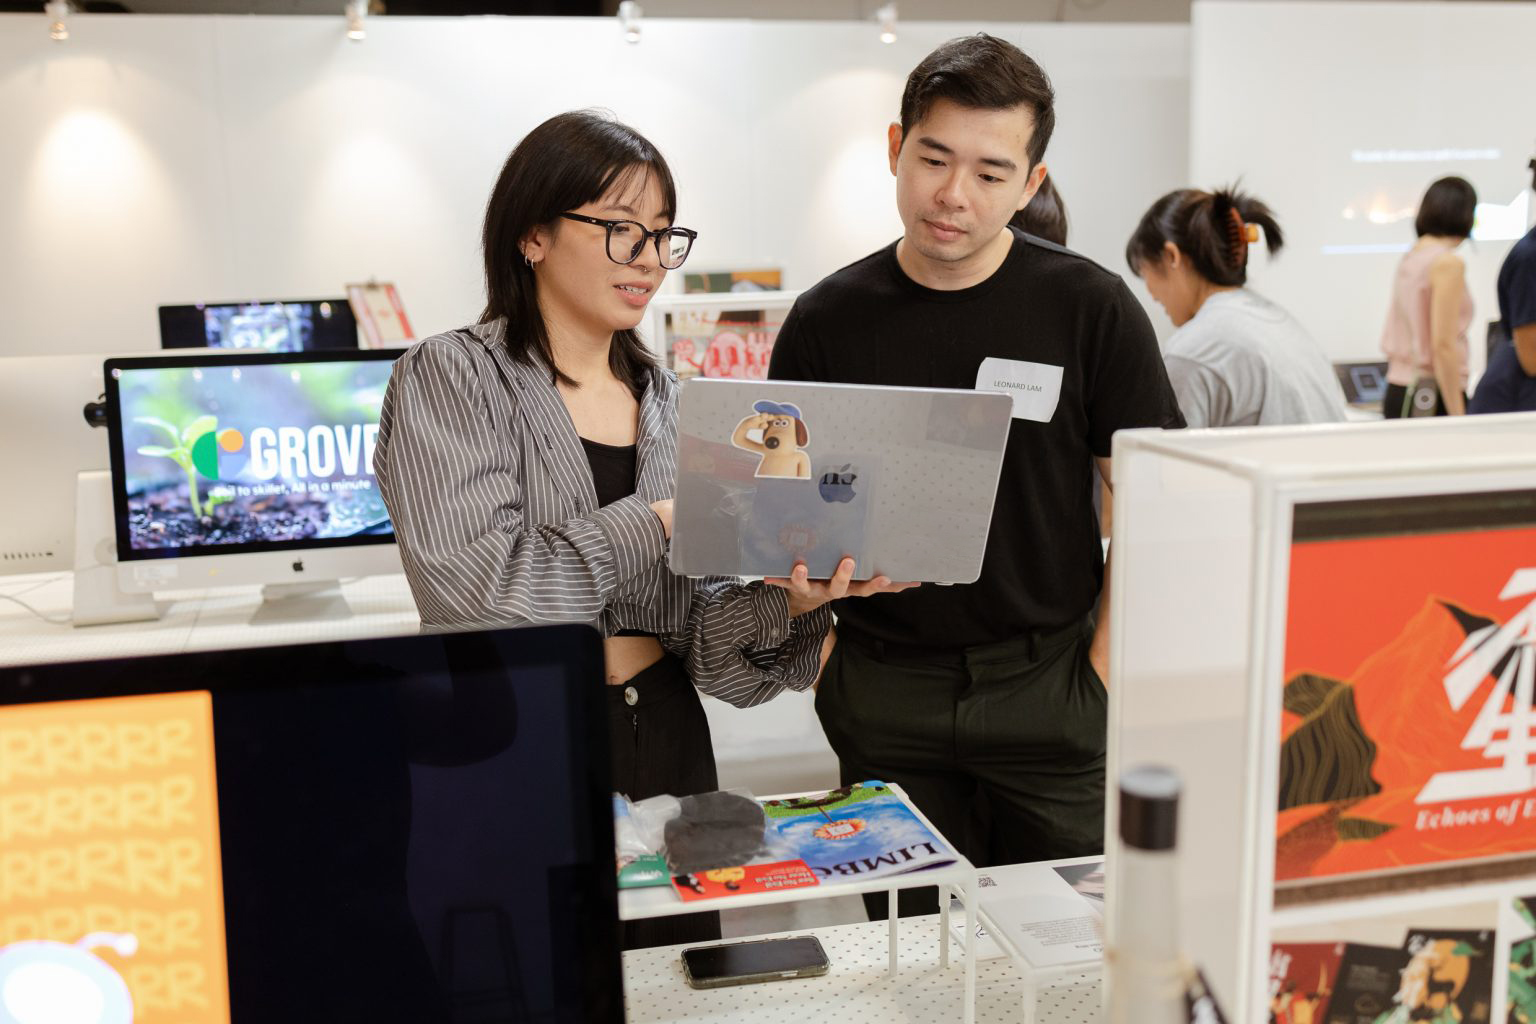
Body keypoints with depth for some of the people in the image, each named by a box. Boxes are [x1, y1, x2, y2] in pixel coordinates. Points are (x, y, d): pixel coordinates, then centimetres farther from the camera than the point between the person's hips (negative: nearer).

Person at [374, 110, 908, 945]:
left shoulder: (669, 401, 7)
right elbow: (472, 589, -21)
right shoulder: (451, 377, -6)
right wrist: (661, 519, -17)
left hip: (668, 746, 5)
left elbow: (701, 631, 3)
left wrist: (786, 603, -18)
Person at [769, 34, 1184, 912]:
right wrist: (821, 658, -5)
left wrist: (1103, 669, -7)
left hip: (1046, 682, -1)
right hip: (882, 691, 2)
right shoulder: (826, 321, 0)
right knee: (904, 940, 13)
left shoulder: (1091, 309, -5)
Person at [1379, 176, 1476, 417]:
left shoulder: (1409, 258, 12)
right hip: (1432, 397, -8)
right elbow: (1443, 345, -18)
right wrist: (1459, 417, -17)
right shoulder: (1449, 263, -12)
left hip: (1397, 391, 8)